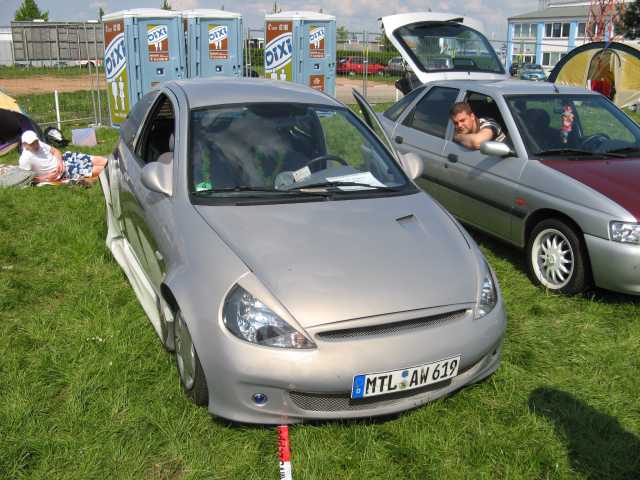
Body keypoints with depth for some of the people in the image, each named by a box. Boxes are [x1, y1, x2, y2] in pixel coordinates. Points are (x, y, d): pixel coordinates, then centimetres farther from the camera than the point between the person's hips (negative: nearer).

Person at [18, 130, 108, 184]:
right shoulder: (25, 159, -19)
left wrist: (59, 161, -8)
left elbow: (55, 151, 12)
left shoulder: (39, 144, 1)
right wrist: (45, 178, -21)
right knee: (90, 169, -16)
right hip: (62, 173, -7)